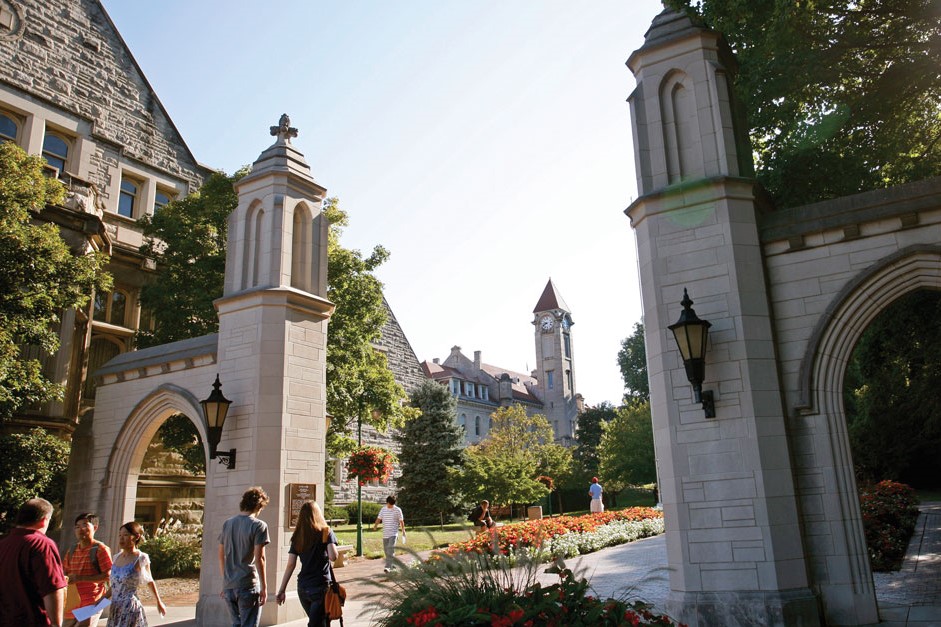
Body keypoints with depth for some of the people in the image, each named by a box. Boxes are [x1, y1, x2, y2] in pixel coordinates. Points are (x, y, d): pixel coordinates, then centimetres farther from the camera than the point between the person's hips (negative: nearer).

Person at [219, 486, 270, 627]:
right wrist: (264, 587, -8)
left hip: (228, 586, 6)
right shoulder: (259, 526, -10)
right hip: (248, 586, -6)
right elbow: (259, 558, -14)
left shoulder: (227, 524, 9)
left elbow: (221, 555, 13)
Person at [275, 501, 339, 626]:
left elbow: (290, 565, 2)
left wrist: (281, 590, 6)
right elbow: (333, 556, -17)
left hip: (302, 588, 5)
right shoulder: (326, 532, -5)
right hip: (321, 587, -5)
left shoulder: (297, 536, 5)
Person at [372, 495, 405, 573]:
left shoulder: (398, 510, -3)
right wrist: (375, 525, -14)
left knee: (390, 550, -16)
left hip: (393, 534, -5)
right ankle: (393, 565, 25)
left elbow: (401, 521, 2)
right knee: (386, 550, 10)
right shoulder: (383, 509, 7)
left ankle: (388, 567, -18)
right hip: (385, 534, 5)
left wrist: (403, 531, 3)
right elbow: (379, 518, 3)